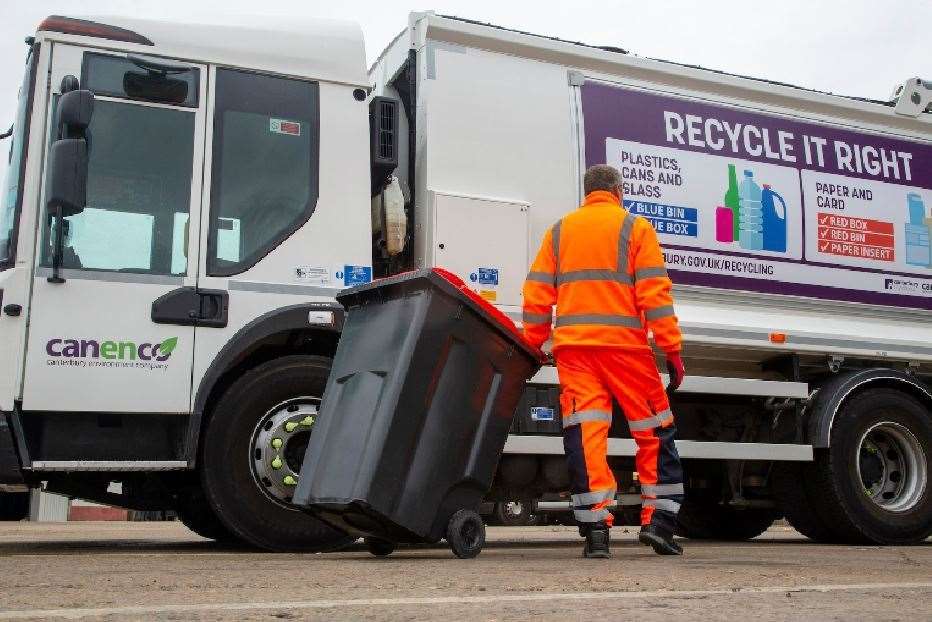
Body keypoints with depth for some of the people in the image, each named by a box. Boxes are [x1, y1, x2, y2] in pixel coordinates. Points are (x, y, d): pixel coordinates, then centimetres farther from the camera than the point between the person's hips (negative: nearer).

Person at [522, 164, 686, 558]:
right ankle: (658, 520, 7)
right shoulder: (635, 227, 6)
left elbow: (537, 296, 11)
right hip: (624, 344, -2)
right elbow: (655, 293, -3)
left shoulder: (559, 231, 16)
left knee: (585, 434, -1)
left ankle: (595, 530, -6)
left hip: (572, 347, 3)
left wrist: (532, 346, 18)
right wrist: (672, 349, -3)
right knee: (654, 431, 10)